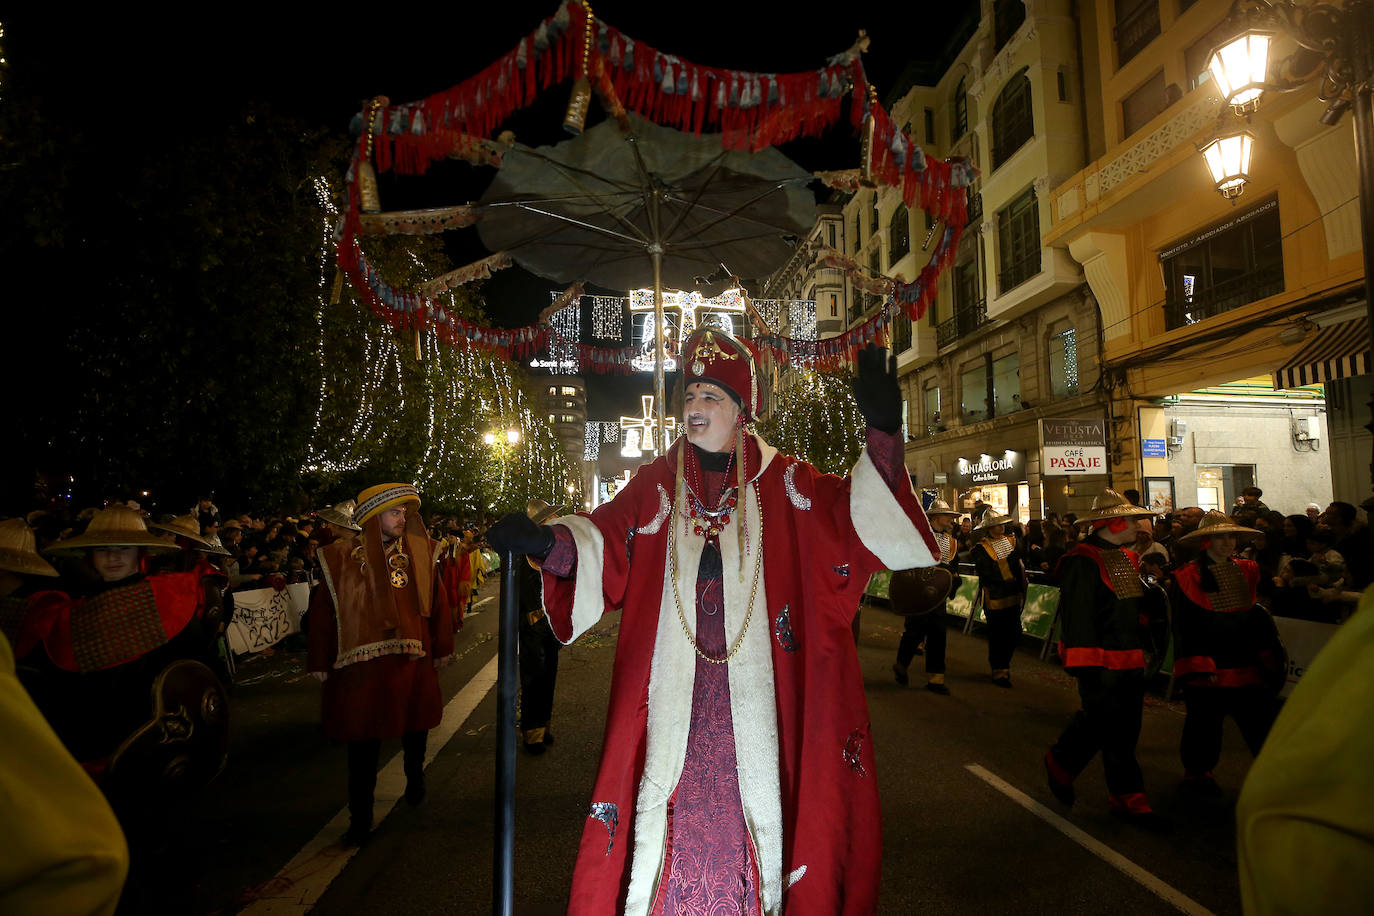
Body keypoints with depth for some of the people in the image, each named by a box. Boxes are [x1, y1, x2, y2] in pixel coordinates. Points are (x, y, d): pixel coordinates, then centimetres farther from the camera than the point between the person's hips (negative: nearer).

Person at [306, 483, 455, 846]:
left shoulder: (420, 554, 1)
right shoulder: (342, 557, -5)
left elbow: (437, 602, 7)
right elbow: (322, 610, -1)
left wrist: (442, 649, 10)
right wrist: (321, 663, 1)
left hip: (412, 660, 2)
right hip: (361, 665, -2)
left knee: (416, 728, 17)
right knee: (363, 742, 5)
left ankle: (414, 780, 46)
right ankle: (361, 819, 20)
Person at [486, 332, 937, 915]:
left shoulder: (783, 484, 5)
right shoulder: (655, 485, 7)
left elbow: (849, 518, -8)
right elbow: (605, 541, -7)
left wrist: (882, 436, -22)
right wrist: (547, 542, -27)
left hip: (753, 686, 0)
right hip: (674, 686, 1)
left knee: (749, 796, 4)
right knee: (677, 802, 2)